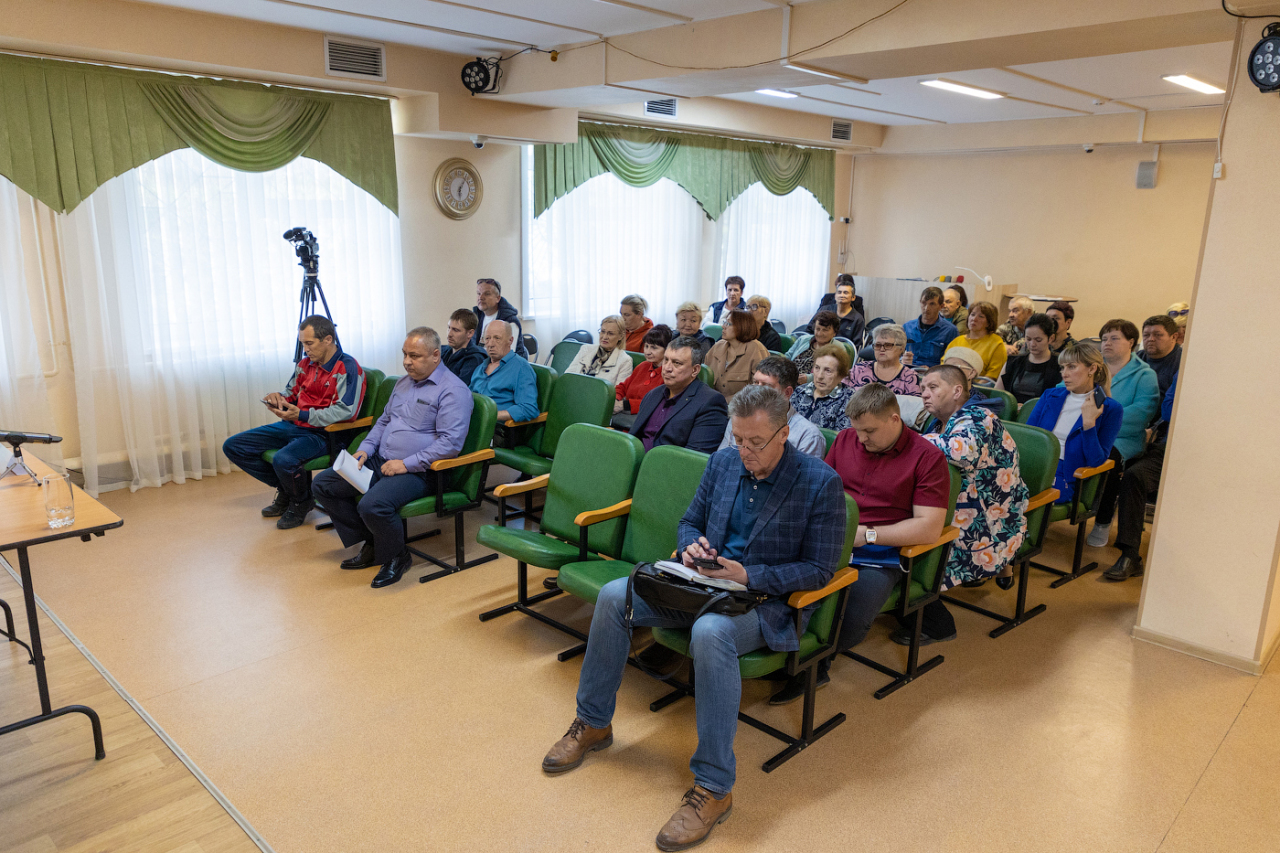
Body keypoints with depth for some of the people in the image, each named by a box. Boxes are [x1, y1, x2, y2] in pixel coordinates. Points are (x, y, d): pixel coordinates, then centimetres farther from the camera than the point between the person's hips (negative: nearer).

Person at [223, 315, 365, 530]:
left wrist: (301, 415, -27)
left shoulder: (348, 368, -14)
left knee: (283, 460, -37)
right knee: (233, 446, 5)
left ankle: (301, 504, -3)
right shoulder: (305, 363, 10)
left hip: (322, 433, -9)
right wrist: (278, 398, -1)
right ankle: (285, 490, 15)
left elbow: (346, 411, -24)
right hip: (293, 426, 9)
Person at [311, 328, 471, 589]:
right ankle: (371, 544, 11)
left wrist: (407, 464, -21)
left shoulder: (453, 390, -13)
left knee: (372, 505, -33)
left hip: (417, 471, -9)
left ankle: (396, 557, -2)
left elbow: (450, 442, -21)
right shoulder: (403, 382, 16)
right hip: (380, 460, 9)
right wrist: (365, 449, 9)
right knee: (323, 484, 4)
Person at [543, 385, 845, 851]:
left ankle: (713, 787, -25)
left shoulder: (820, 482, -12)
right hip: (705, 581, 6)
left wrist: (749, 576, -20)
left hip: (767, 599, -6)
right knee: (613, 596, -12)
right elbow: (690, 520, 18)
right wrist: (691, 546, -7)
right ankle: (592, 724, 6)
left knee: (710, 632, -39)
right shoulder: (723, 462, 5)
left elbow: (818, 569, -10)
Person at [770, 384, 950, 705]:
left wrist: (867, 534, -11)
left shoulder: (927, 458, -1)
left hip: (878, 559, -4)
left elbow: (930, 527, -8)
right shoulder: (846, 439, 15)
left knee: (852, 623, -29)